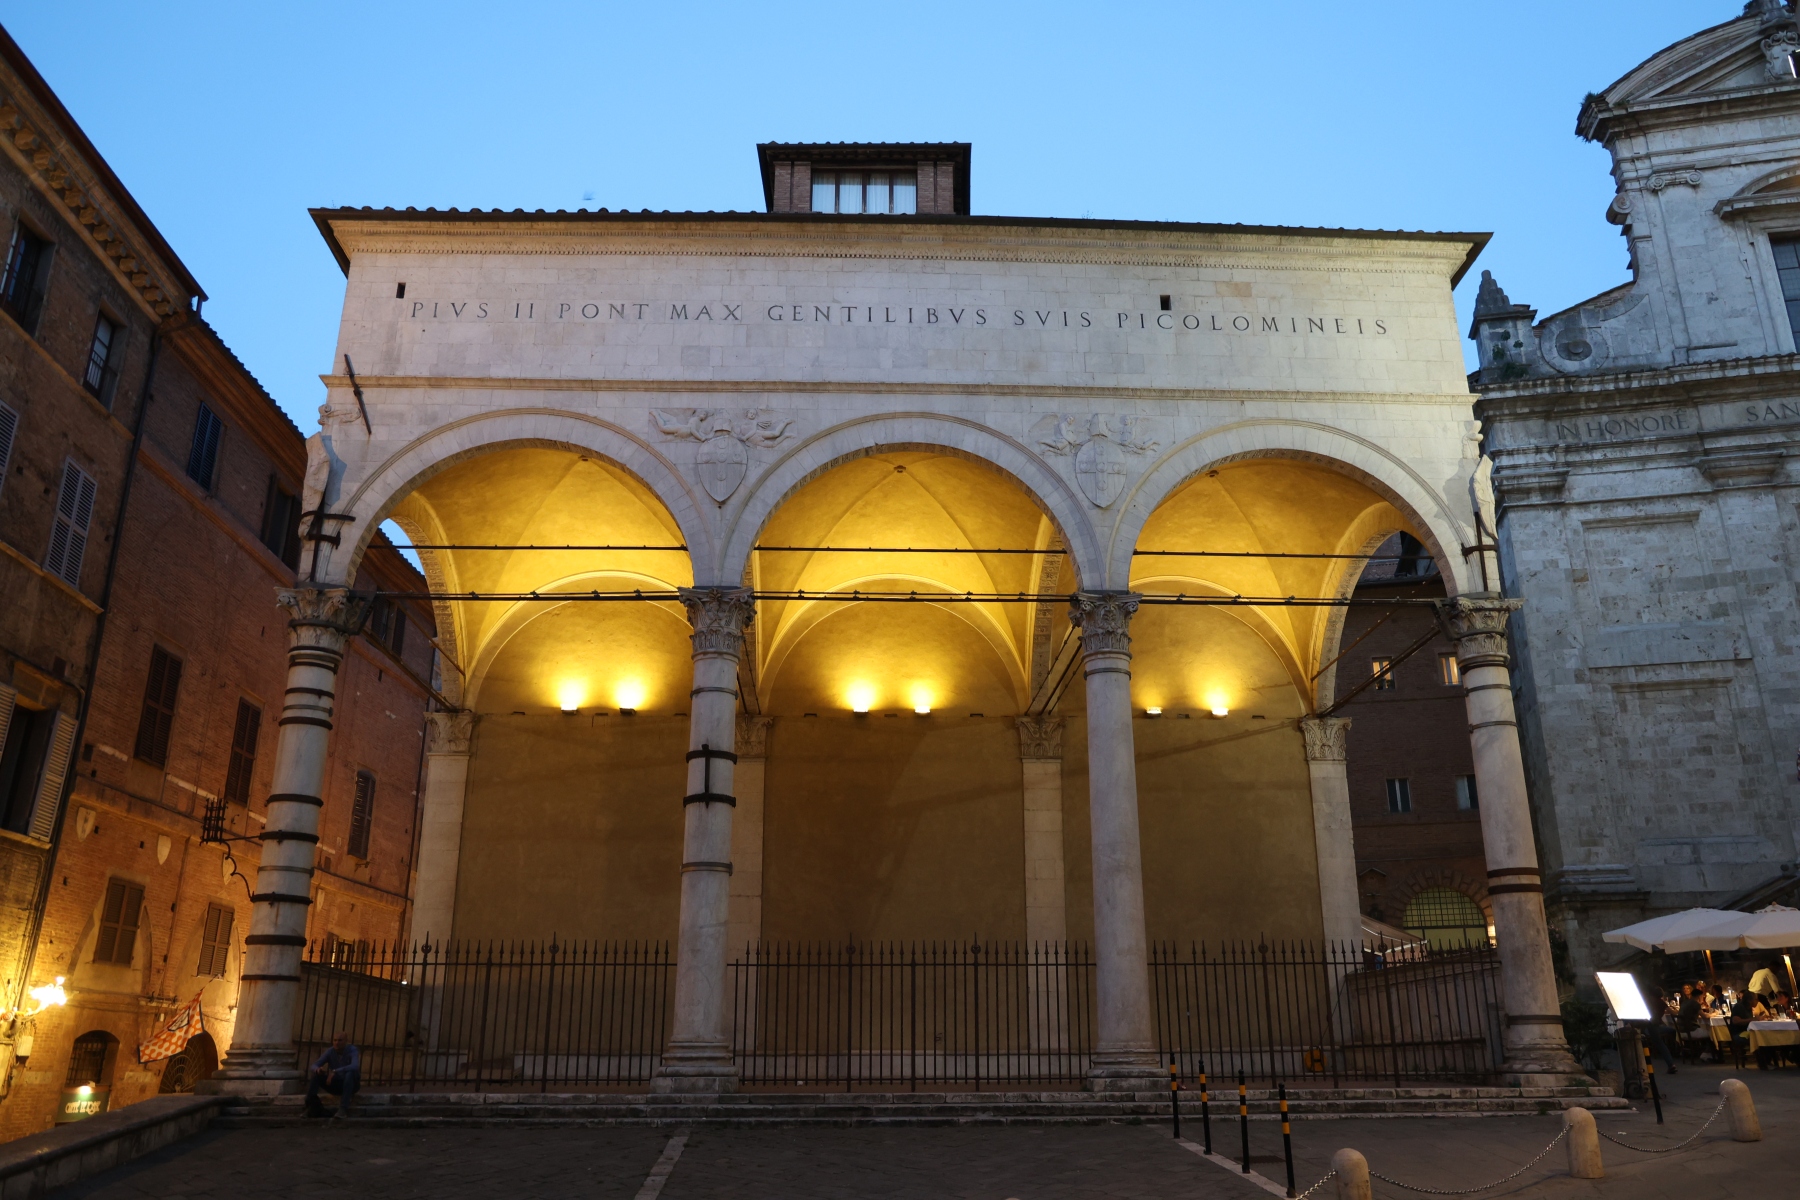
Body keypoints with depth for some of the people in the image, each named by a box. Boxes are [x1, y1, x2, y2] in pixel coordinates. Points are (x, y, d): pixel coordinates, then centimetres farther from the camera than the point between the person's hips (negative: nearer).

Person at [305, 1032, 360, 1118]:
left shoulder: (353, 1051, -19)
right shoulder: (330, 1052, -6)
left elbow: (355, 1066, -38)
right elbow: (314, 1066, -12)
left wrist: (335, 1071, -45)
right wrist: (317, 1069, -37)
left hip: (350, 1085, -4)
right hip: (335, 1085, 4)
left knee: (350, 1073, -37)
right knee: (316, 1074, -18)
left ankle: (343, 1108, -39)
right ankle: (311, 1103, -19)